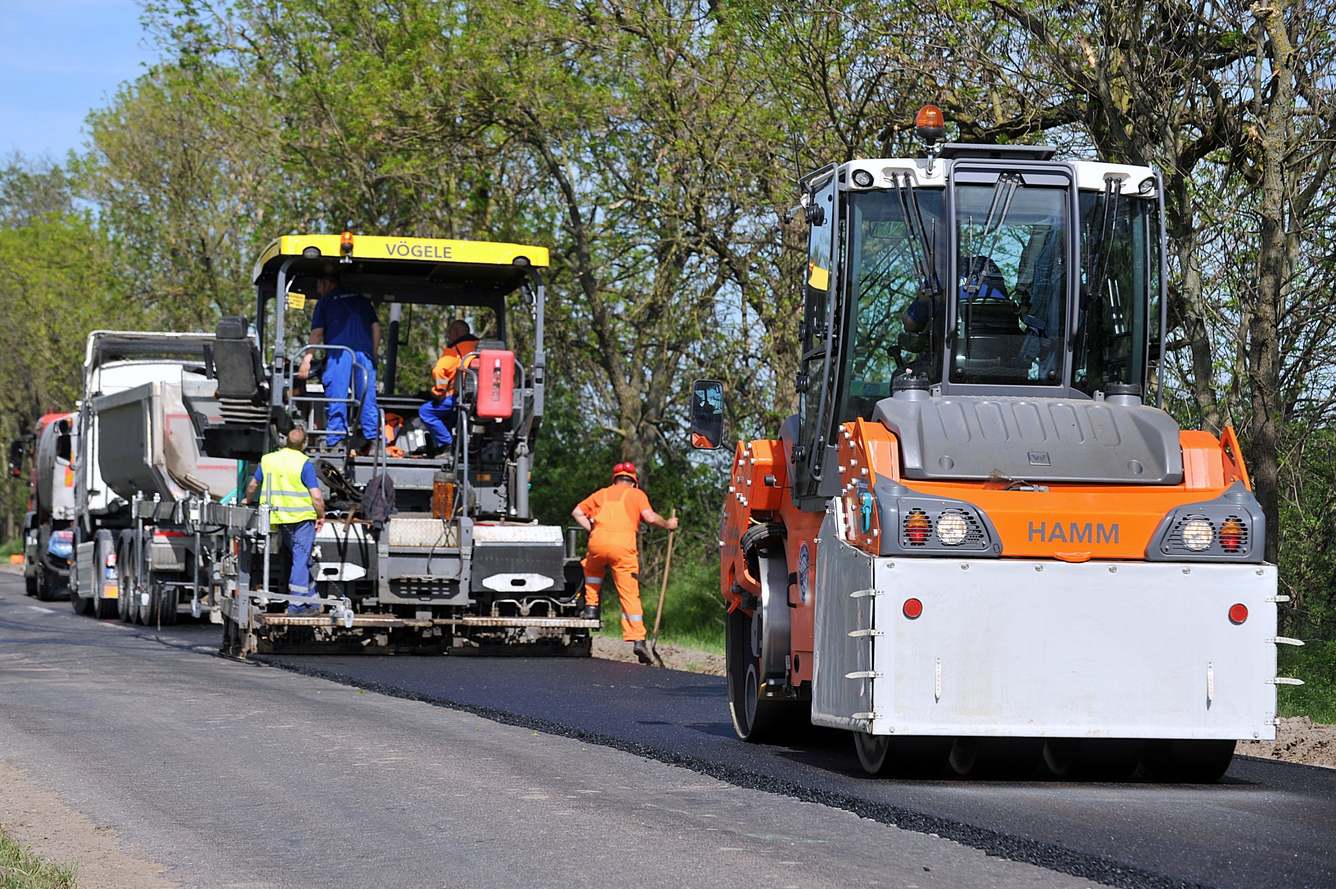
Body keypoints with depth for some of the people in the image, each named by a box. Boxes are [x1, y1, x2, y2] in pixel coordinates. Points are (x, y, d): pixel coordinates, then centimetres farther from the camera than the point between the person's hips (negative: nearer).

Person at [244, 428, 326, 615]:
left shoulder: (268, 460, 7)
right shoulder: (304, 463, -11)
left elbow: (253, 485, 20)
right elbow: (316, 496, -15)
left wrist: (248, 501, 39)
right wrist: (321, 516, 0)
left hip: (280, 518, 6)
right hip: (302, 517, -6)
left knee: (301, 558, 18)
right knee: (301, 559, -1)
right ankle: (296, 604, -3)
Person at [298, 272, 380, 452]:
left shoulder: (325, 301, 12)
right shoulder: (362, 300, 24)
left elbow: (317, 333, 3)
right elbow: (376, 327, 17)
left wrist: (307, 359, 1)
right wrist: (373, 355, 20)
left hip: (338, 352, -3)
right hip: (364, 351, 3)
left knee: (336, 398, -4)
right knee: (367, 398, 4)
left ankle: (335, 442, -9)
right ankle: (371, 437, -3)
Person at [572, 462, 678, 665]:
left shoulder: (602, 494, 26)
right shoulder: (636, 494, 17)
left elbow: (577, 512, 24)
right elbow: (650, 517, 3)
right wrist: (667, 524, 18)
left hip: (598, 541, 2)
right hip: (623, 544, -2)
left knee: (592, 570, 37)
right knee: (629, 593, -2)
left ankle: (591, 606, 25)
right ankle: (637, 639, -9)